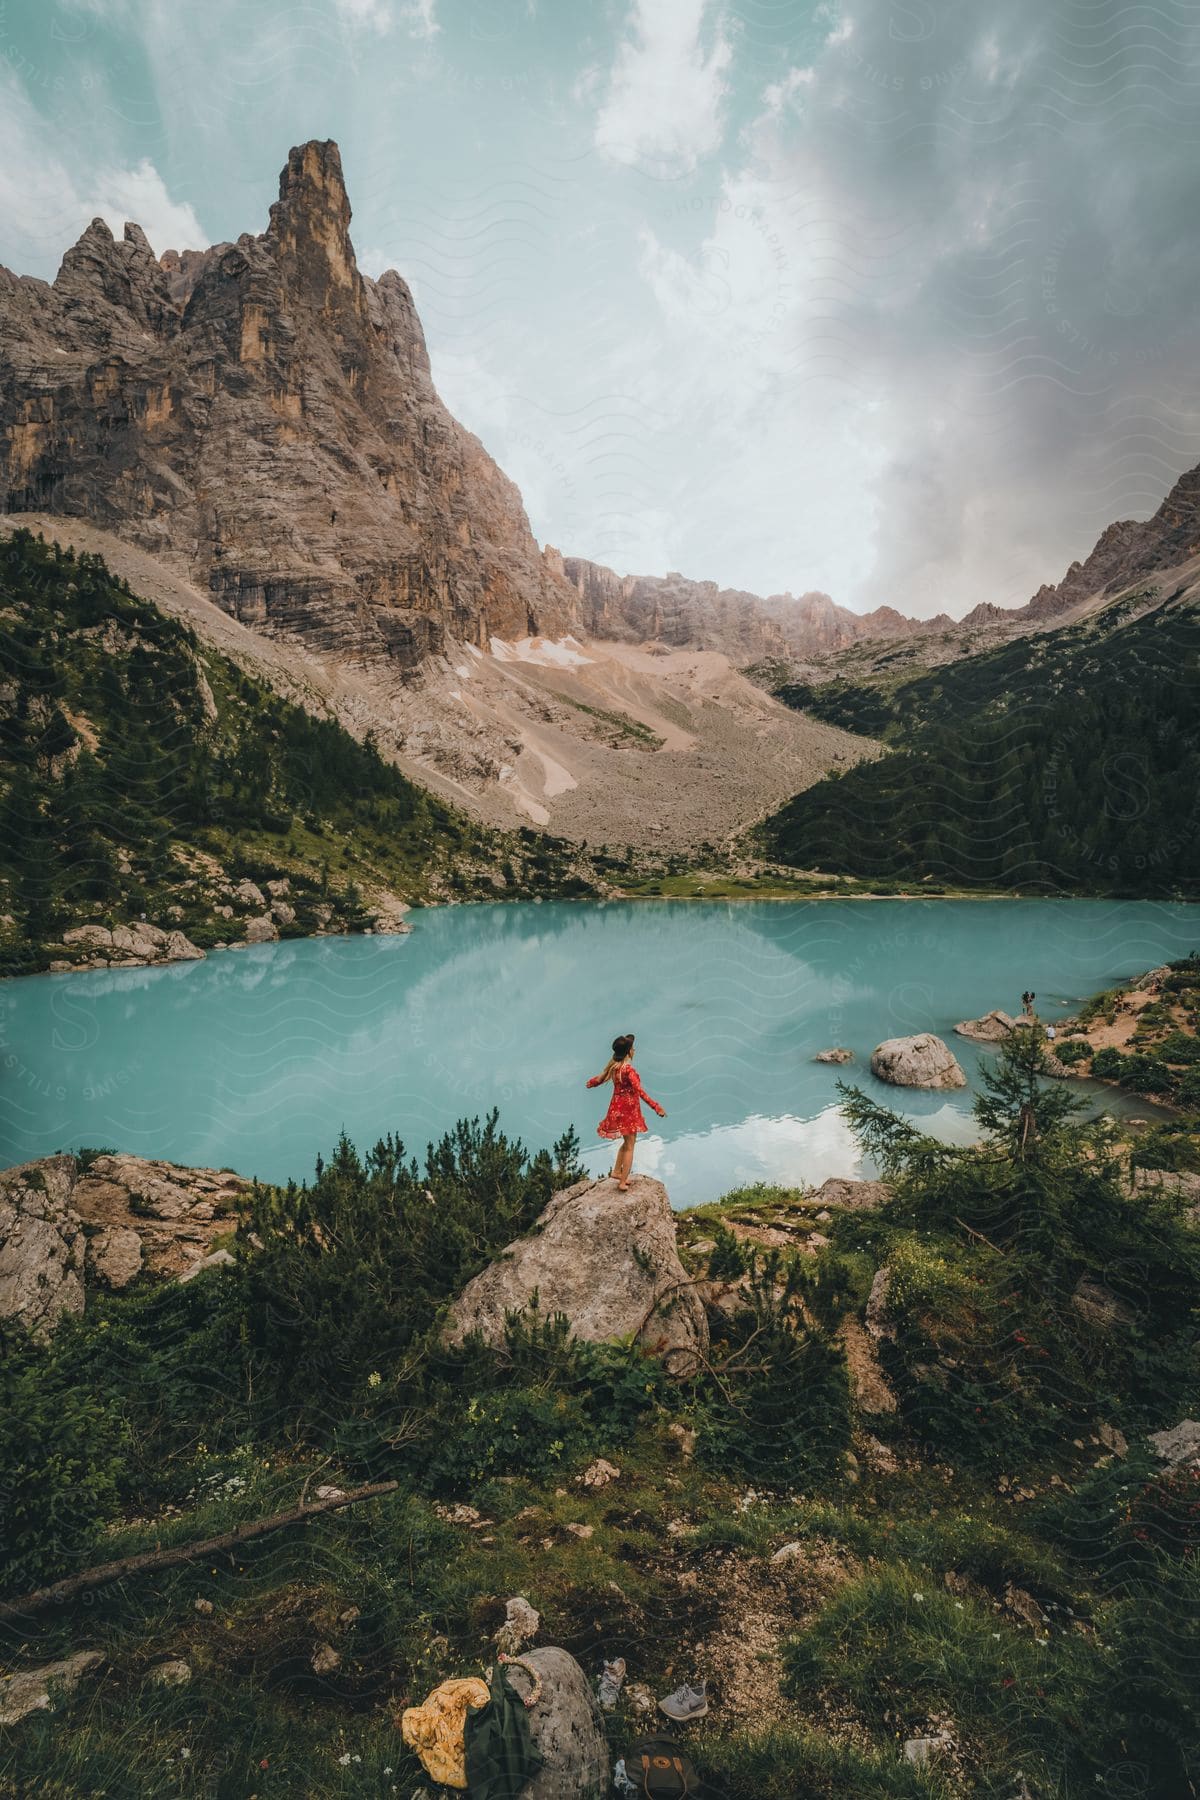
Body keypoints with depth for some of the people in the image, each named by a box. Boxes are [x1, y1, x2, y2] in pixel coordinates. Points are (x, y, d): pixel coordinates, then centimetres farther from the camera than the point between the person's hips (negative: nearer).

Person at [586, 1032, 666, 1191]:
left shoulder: (613, 1066, 1)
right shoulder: (628, 1069, -23)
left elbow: (600, 1079, 16)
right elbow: (639, 1091, -30)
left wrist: (591, 1082, 40)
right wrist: (656, 1106, -32)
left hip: (617, 1109, 8)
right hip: (628, 1110, -8)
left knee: (627, 1142, 26)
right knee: (629, 1147, 4)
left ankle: (616, 1171, 32)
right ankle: (622, 1182, 7)